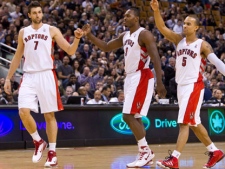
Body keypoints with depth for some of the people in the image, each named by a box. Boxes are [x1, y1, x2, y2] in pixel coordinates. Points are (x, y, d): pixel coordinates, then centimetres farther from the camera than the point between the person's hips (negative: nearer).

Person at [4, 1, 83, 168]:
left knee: (49, 115, 0)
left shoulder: (51, 30, 3)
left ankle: (52, 153, 6)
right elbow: (18, 57, 20)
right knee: (24, 112, -13)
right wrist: (8, 78, 17)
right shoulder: (23, 32, 13)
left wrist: (77, 39, -20)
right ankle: (38, 142, 9)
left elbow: (70, 51, -1)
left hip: (46, 75, -2)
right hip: (29, 76, 3)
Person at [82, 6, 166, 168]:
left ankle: (145, 151, -7)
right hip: (130, 77, 9)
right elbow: (106, 47, 20)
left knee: (128, 116, -14)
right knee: (134, 117, 10)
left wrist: (160, 82, -26)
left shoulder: (144, 34, -13)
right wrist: (89, 35, 7)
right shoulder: (125, 36, 13)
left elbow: (156, 58, -19)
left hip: (141, 77, -9)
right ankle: (145, 152, 16)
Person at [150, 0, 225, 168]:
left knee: (184, 122, -13)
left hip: (194, 86, -7)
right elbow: (162, 28, 0)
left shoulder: (203, 45, -5)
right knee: (194, 123, 15)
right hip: (181, 86, 7)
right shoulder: (179, 40, 9)